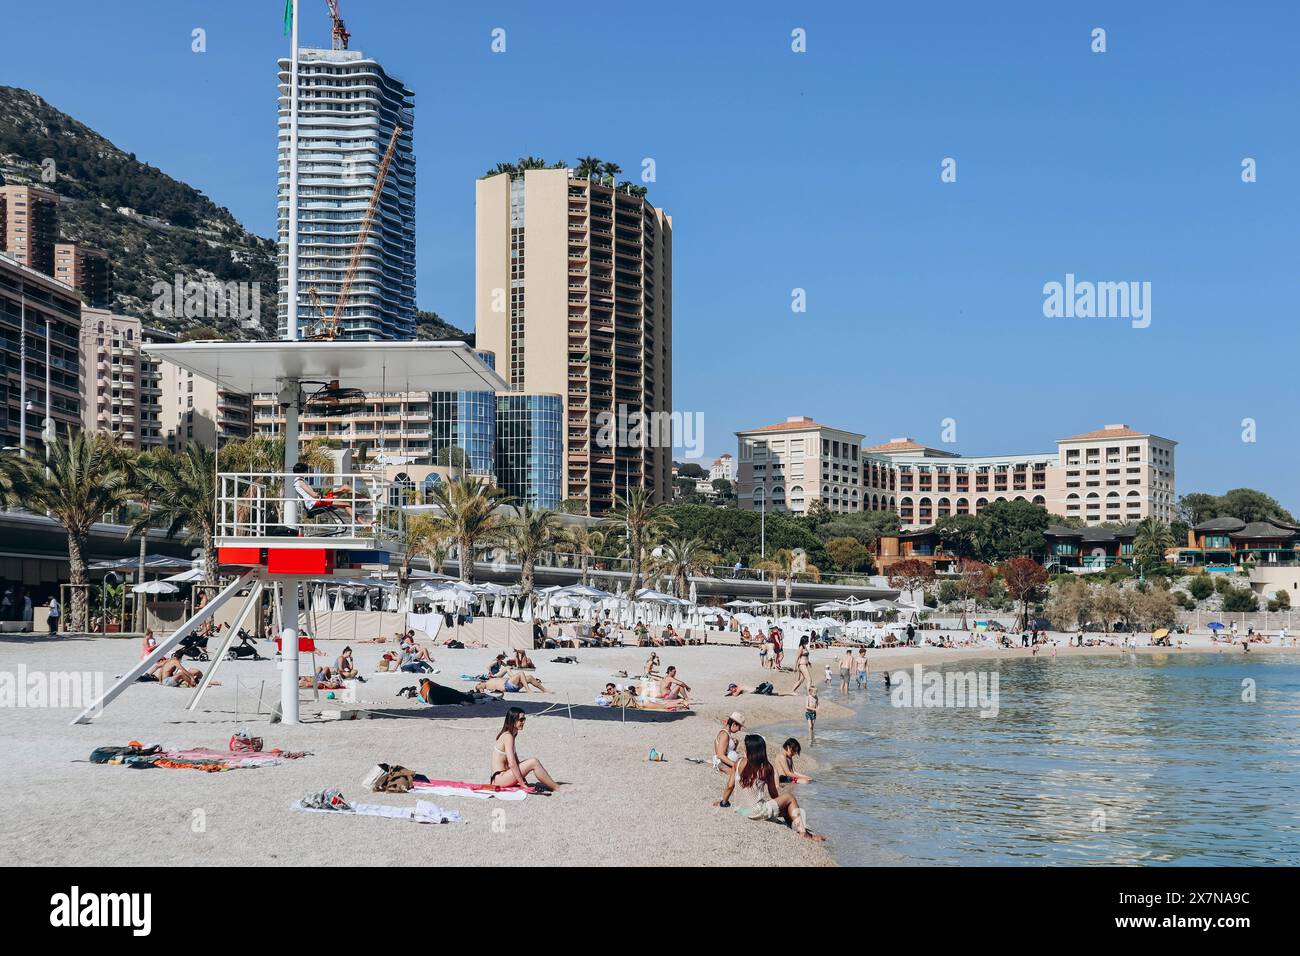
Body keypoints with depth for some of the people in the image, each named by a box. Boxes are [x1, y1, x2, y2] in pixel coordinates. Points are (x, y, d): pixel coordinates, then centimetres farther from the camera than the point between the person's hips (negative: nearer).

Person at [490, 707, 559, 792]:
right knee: (533, 762, -16)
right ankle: (557, 788, -8)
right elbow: (512, 764, -23)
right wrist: (523, 784, -20)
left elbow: (516, 761, 18)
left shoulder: (506, 734, 15)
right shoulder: (508, 736, -15)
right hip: (499, 778, -10)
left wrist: (523, 780, 14)